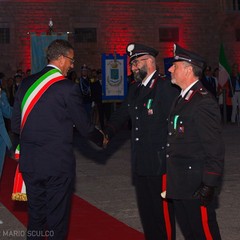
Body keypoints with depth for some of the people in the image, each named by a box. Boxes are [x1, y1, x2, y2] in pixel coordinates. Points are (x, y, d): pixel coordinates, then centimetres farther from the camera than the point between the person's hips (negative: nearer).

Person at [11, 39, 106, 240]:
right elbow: (84, 126, -5)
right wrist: (101, 139, 14)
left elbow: (16, 125, 5)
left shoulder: (26, 83, 3)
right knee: (57, 221, 7)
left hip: (29, 163, 5)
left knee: (35, 218, 17)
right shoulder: (68, 88, -12)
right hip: (58, 164, -5)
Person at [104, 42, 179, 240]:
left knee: (162, 210, 2)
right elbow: (122, 113, 18)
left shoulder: (166, 87, -12)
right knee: (145, 208, 17)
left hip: (159, 163, -8)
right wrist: (107, 133, 3)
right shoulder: (134, 89, 14)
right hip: (140, 163, 8)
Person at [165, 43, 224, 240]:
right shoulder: (181, 99, 13)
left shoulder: (204, 102, -17)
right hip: (179, 185, 10)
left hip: (196, 186, -9)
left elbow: (215, 148, -19)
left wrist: (210, 185, -20)